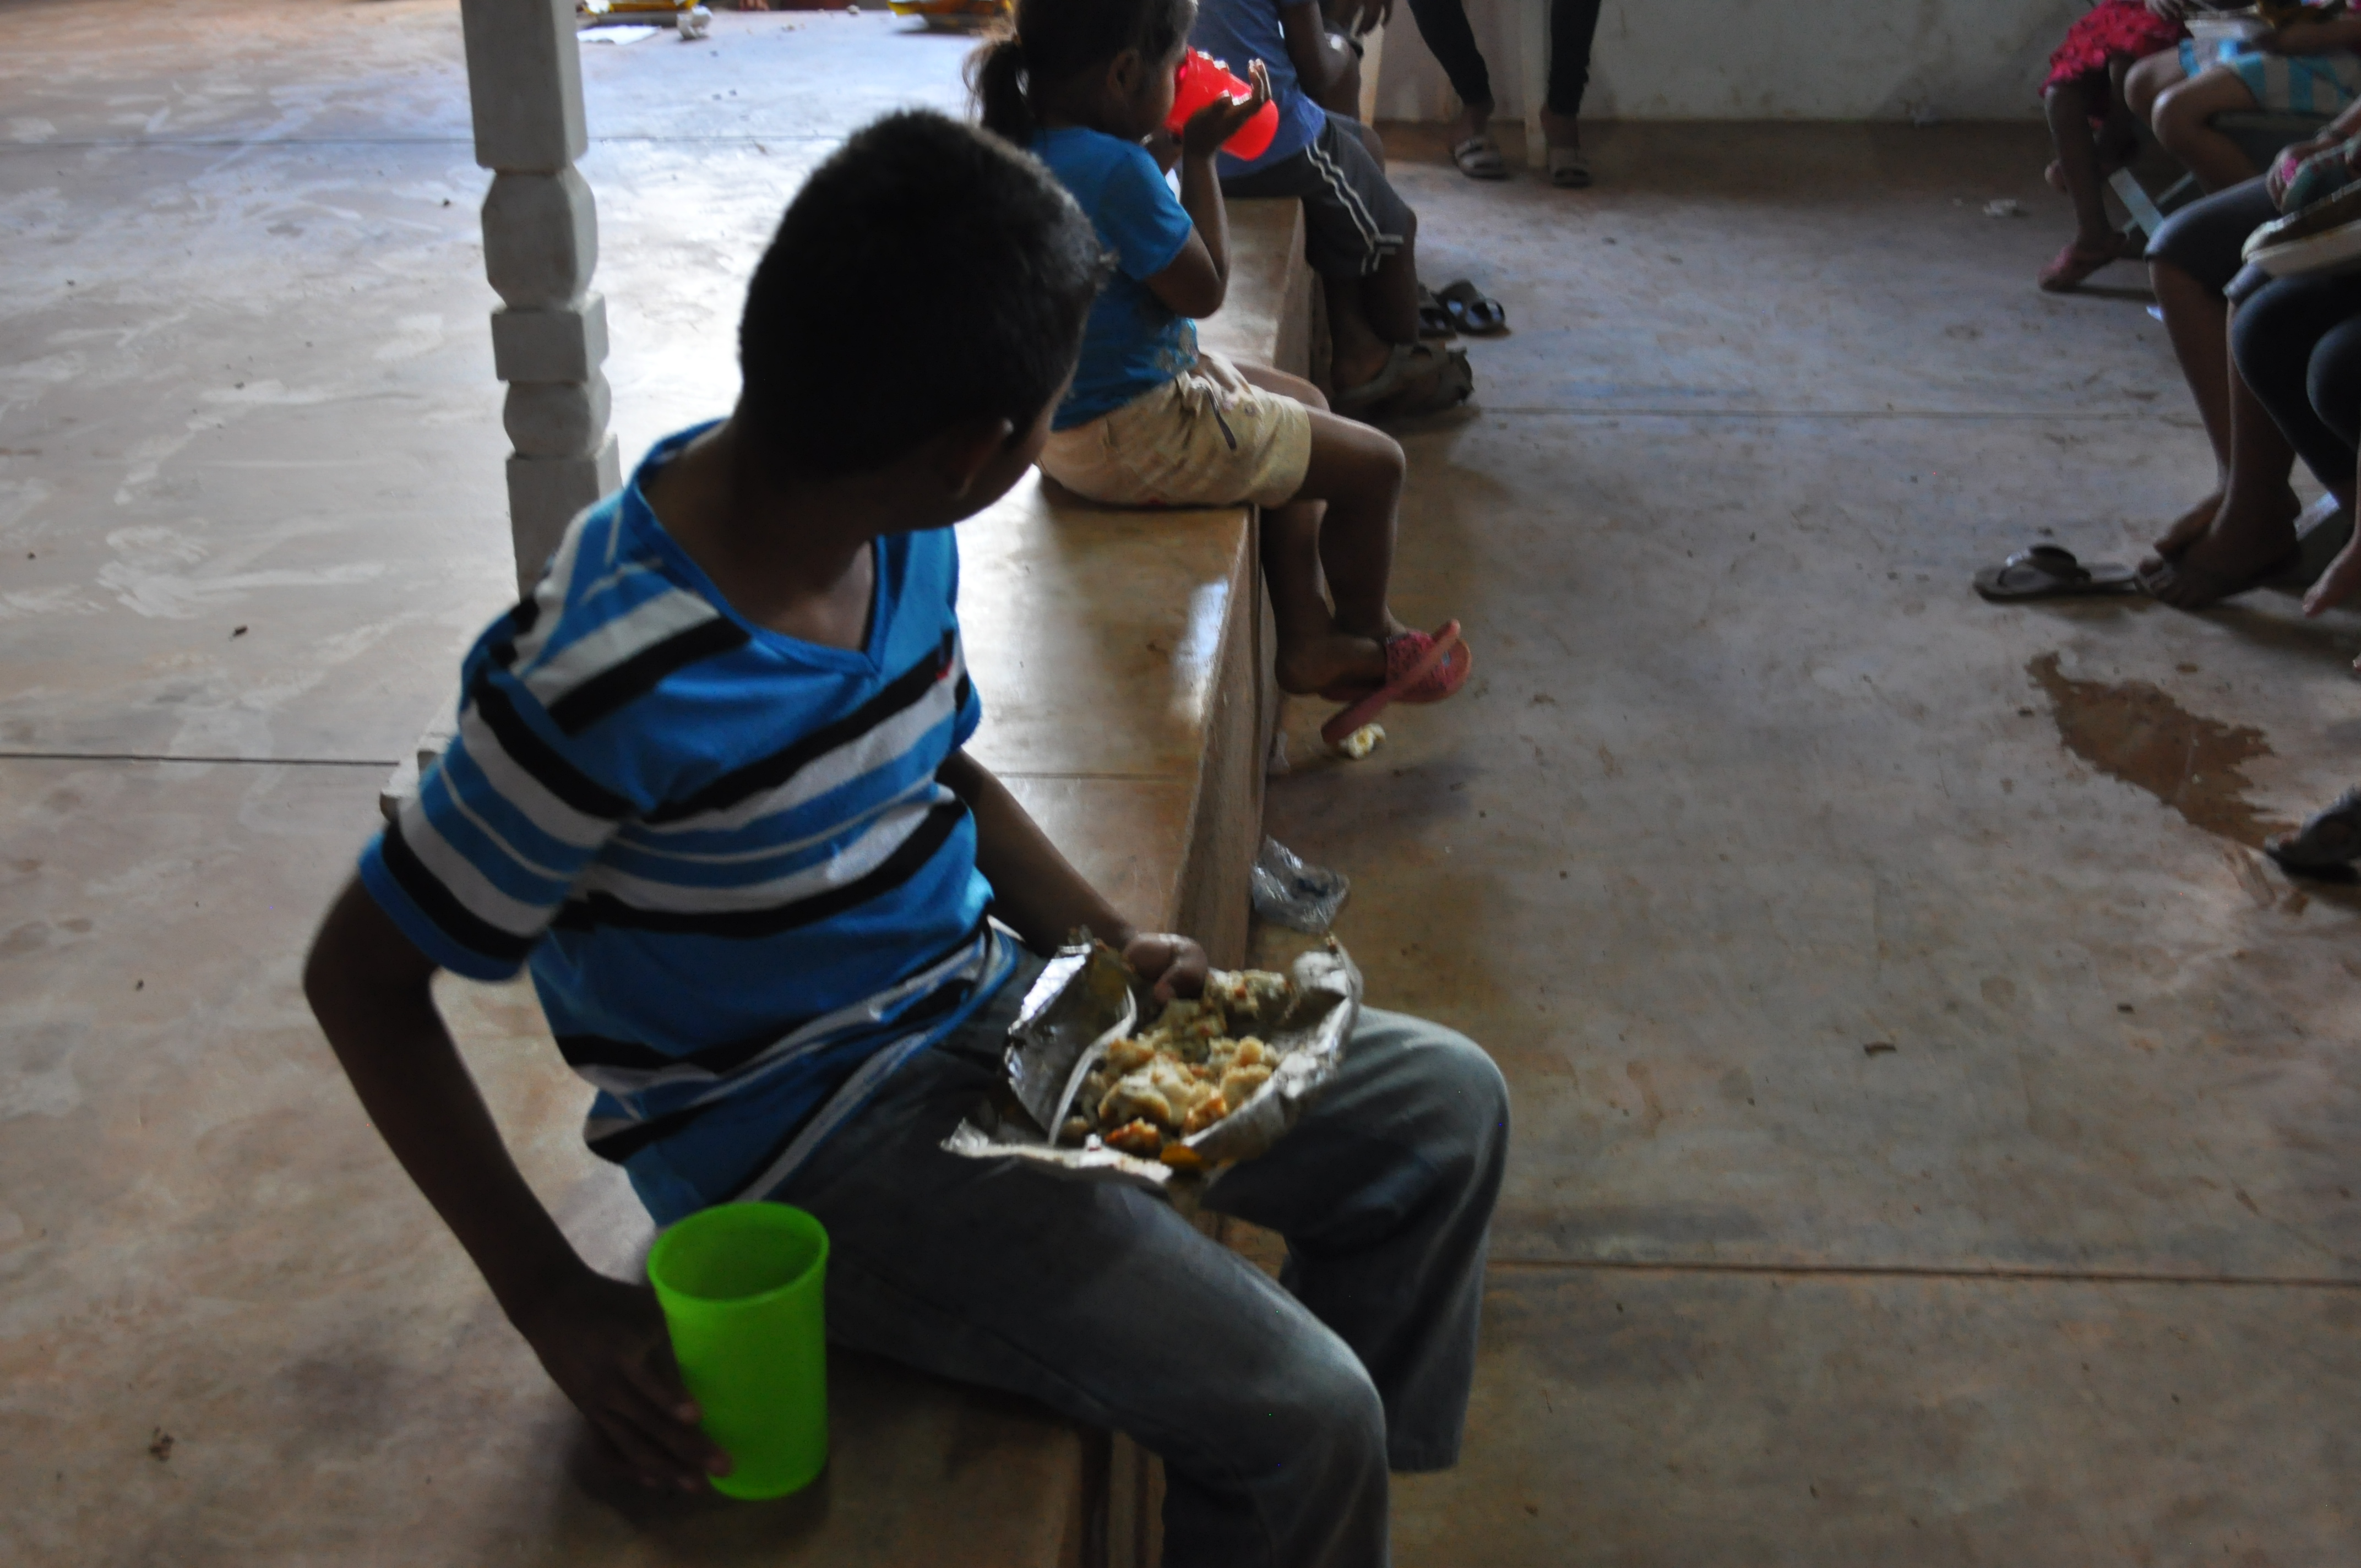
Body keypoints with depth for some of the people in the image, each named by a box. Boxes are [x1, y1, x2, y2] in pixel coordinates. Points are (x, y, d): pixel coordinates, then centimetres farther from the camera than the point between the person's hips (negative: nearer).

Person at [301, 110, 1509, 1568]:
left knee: (1447, 1106, 8)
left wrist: (1112, 939, 1)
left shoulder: (900, 538, -5)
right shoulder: (613, 682, -29)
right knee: (1296, 1413, -18)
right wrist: (558, 1305, -20)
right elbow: (360, 978, -19)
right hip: (805, 1137, -8)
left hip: (980, 1002, 8)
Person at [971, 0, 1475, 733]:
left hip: (1069, 410, 11)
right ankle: (1370, 636, 30)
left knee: (1304, 405, 28)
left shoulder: (1024, 142, 0)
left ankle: (1307, 642, 29)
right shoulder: (1117, 169, -29)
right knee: (1374, 465, 2)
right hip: (1130, 438, -11)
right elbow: (1204, 289, -18)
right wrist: (1198, 155, -11)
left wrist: (1172, 148, 5)